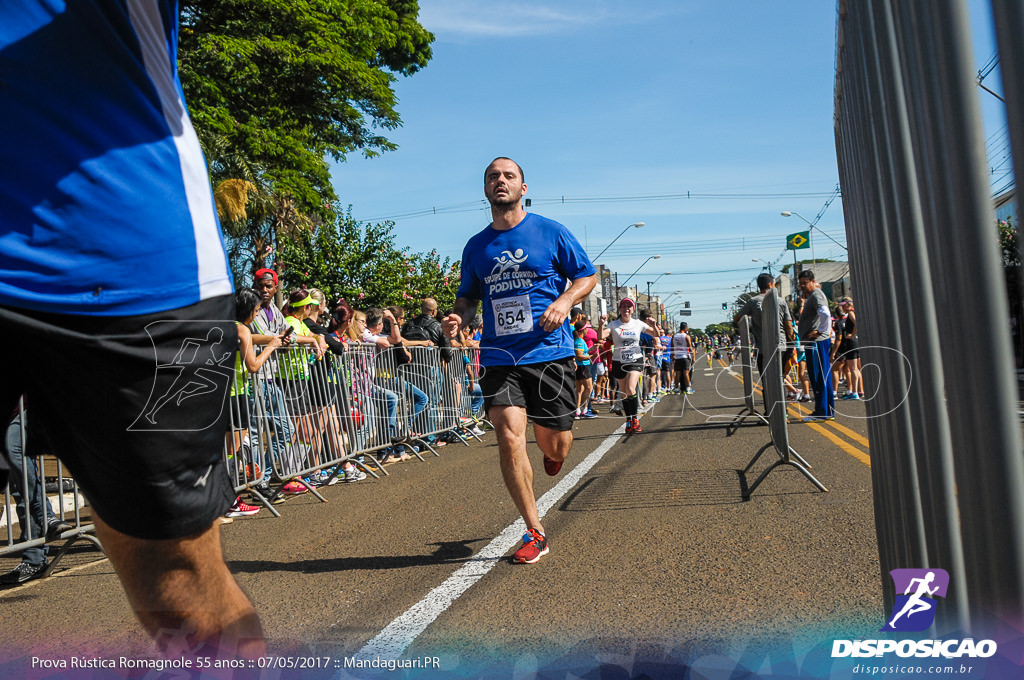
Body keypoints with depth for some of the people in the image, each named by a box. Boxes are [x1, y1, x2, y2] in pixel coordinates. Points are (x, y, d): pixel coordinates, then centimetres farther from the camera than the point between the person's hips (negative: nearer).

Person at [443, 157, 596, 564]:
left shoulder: (550, 232, 3)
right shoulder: (475, 247, 11)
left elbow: (587, 276, 8)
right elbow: (468, 297, 21)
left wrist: (564, 301, -12)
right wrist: (458, 318, -2)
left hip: (549, 352, -1)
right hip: (499, 356, 2)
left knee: (554, 446, 2)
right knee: (509, 437, -12)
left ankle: (553, 448, 44)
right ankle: (535, 534, 3)